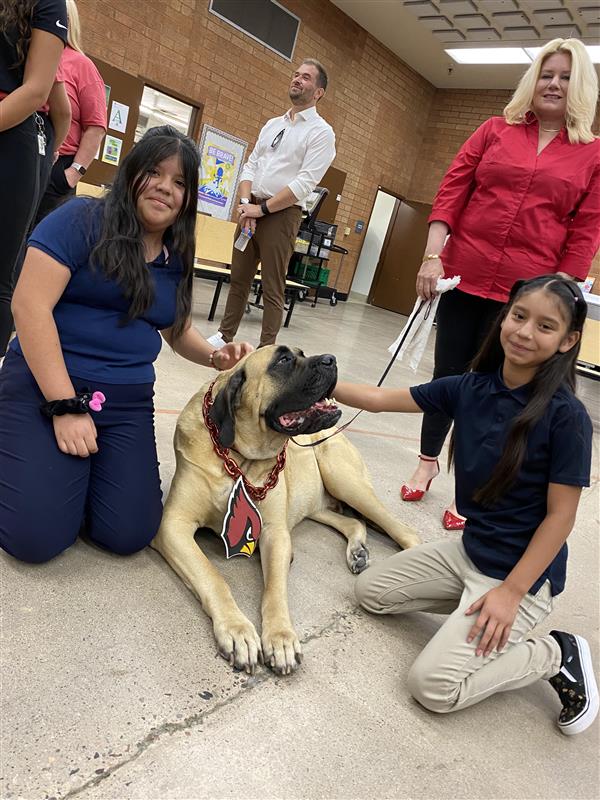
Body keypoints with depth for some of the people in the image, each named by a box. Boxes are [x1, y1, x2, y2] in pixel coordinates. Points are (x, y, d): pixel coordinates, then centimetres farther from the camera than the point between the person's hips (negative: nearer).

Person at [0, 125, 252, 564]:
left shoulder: (177, 256, 10)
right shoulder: (83, 219, -7)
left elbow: (178, 330, 23)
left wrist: (216, 356, 0)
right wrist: (65, 405, -19)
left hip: (128, 400, 5)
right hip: (45, 383, -4)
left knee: (129, 534, -10)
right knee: (37, 536, -16)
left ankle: (78, 466, 20)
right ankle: (38, 463, 17)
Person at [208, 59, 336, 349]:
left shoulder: (321, 132, -4)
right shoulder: (272, 124, 17)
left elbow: (305, 182, -14)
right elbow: (250, 165, 14)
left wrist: (262, 209, -15)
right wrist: (246, 203, -5)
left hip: (282, 214, -6)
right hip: (251, 209, 6)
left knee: (272, 287, -3)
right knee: (239, 278, 10)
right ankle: (225, 336, 21)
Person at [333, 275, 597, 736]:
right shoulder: (471, 388, -5)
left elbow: (561, 514, -16)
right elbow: (381, 399, -1)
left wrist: (511, 591, -18)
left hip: (524, 569, -6)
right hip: (469, 549, 7)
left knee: (433, 686, -14)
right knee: (371, 591, 10)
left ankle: (558, 656, 5)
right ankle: (475, 606, 14)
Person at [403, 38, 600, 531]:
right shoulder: (495, 131, 9)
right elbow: (451, 192, 3)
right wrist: (432, 256, -8)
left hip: (526, 291, -1)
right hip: (465, 277, 1)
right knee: (448, 375, 10)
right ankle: (428, 462, 30)